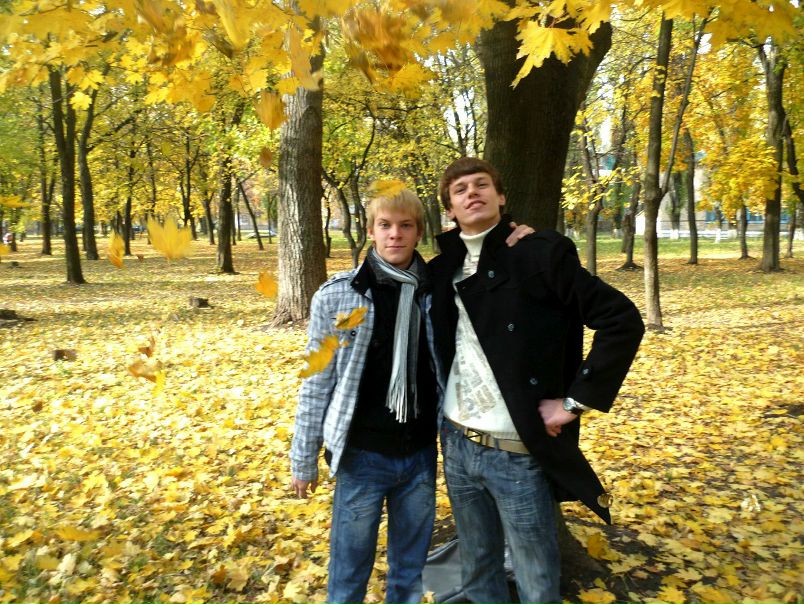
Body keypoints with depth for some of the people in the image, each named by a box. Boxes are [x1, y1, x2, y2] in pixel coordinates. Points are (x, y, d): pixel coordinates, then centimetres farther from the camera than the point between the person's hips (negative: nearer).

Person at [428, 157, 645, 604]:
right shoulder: (443, 269, 6)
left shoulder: (540, 253, -10)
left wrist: (574, 400, -15)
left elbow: (622, 320, -14)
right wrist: (437, 421, 11)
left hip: (519, 455, -5)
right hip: (457, 447, 5)